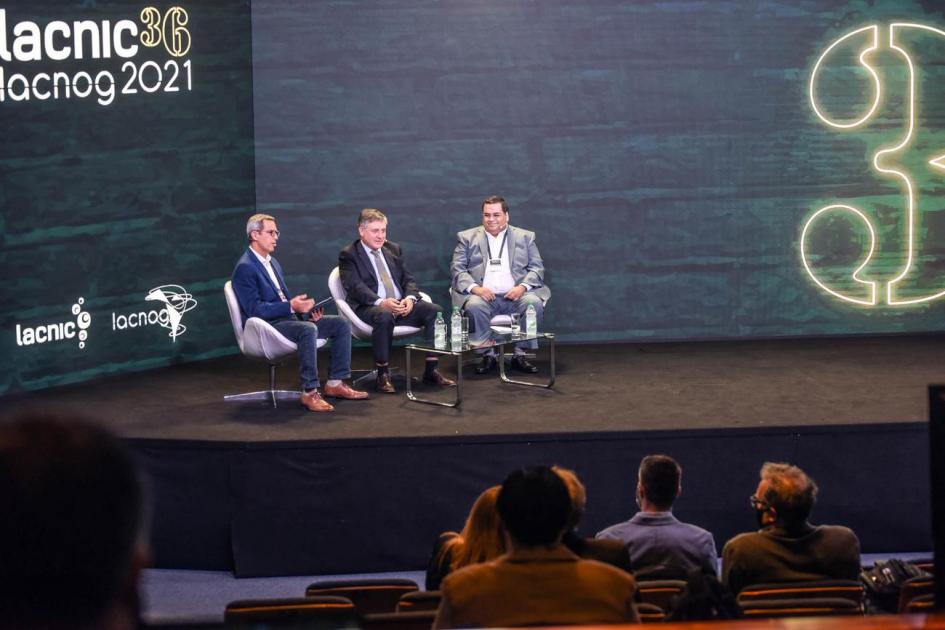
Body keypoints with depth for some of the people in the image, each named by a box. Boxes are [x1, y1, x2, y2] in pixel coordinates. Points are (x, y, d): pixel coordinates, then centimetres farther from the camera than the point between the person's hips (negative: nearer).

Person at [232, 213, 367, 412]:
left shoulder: (273, 263, 19)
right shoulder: (245, 268, -11)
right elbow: (254, 310, -19)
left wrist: (305, 310, 2)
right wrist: (291, 306, -25)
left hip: (288, 319, 9)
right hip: (266, 327, -9)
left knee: (341, 324, -3)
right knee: (308, 330, -37)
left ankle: (336, 383, -3)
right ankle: (309, 393, -33)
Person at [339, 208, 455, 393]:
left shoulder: (394, 249, 20)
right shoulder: (348, 255, 2)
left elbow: (409, 279, 15)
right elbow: (355, 287, -11)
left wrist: (410, 298, -9)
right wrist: (381, 302, -27)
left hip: (401, 304, 6)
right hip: (368, 308, -6)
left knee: (435, 310, -18)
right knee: (384, 316, -40)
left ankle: (431, 370, -14)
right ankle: (383, 375, -27)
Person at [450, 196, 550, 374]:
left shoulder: (525, 237, 16)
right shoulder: (467, 238, 14)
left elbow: (537, 268, 10)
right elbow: (457, 269, 6)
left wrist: (523, 287, -11)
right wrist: (475, 288, -14)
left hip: (514, 295, 1)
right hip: (484, 295, -1)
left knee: (534, 303, -29)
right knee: (474, 306, -34)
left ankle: (520, 354, -15)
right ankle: (487, 354, -16)